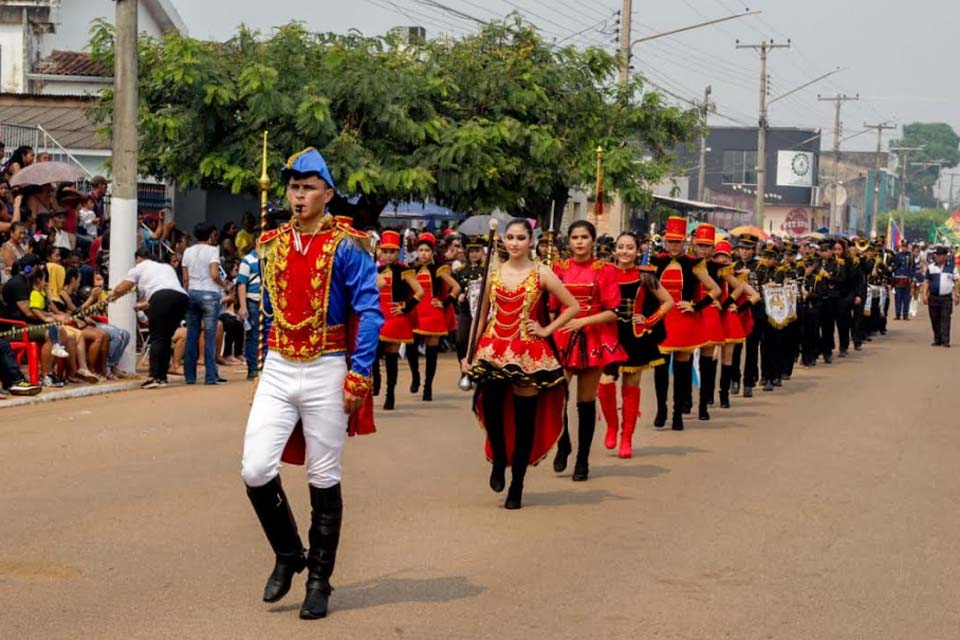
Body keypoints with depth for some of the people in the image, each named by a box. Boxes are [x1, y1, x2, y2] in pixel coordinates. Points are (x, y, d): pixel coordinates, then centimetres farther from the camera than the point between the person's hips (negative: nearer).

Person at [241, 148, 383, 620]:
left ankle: (319, 581, 15)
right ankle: (288, 554, 17)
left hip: (326, 373, -4)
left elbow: (370, 312, -10)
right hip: (277, 371, 4)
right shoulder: (271, 245, 9)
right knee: (256, 470, -7)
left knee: (323, 480, 4)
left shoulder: (346, 247, -7)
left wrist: (359, 375, -16)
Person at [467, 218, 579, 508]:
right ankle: (499, 460, 10)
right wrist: (470, 354, 10)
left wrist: (547, 330, -4)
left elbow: (573, 306, 3)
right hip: (494, 351, 2)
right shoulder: (493, 273, 9)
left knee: (525, 419, 1)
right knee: (491, 407, -18)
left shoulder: (541, 273, 1)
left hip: (528, 353, -1)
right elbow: (482, 315, 14)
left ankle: (516, 487, 11)